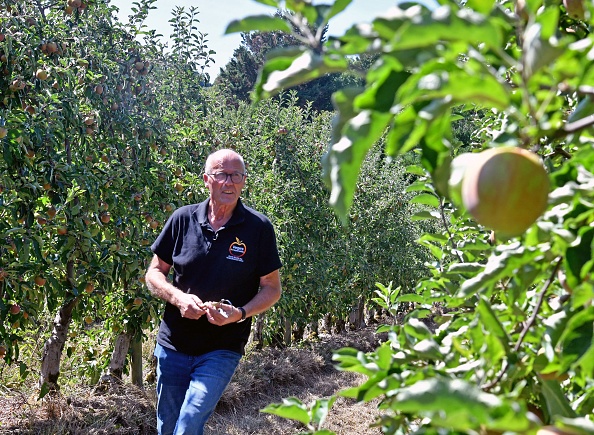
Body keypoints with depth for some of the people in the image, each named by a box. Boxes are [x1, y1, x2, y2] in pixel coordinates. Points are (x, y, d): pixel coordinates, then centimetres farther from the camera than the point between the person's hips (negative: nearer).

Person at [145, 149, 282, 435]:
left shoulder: (258, 227, -6)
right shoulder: (182, 219, -1)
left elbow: (272, 288, 0)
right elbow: (154, 273, 6)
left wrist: (240, 313, -18)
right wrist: (179, 298, -14)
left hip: (222, 349, -3)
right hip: (173, 346, 3)